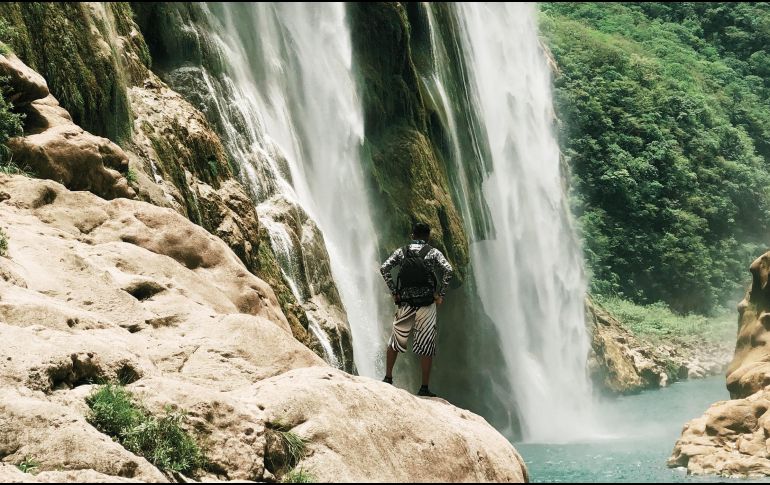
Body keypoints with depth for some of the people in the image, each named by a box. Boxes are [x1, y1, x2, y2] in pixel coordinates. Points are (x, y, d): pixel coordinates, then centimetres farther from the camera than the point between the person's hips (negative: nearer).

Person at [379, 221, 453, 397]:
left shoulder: (401, 252, 9)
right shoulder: (433, 252, 4)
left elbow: (384, 268, -3)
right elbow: (448, 270, -12)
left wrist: (393, 292, 1)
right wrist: (440, 294, -6)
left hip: (405, 303, 2)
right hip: (426, 303, -2)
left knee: (396, 341, 18)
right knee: (426, 346, 1)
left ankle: (388, 378, 23)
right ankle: (424, 388, 2)